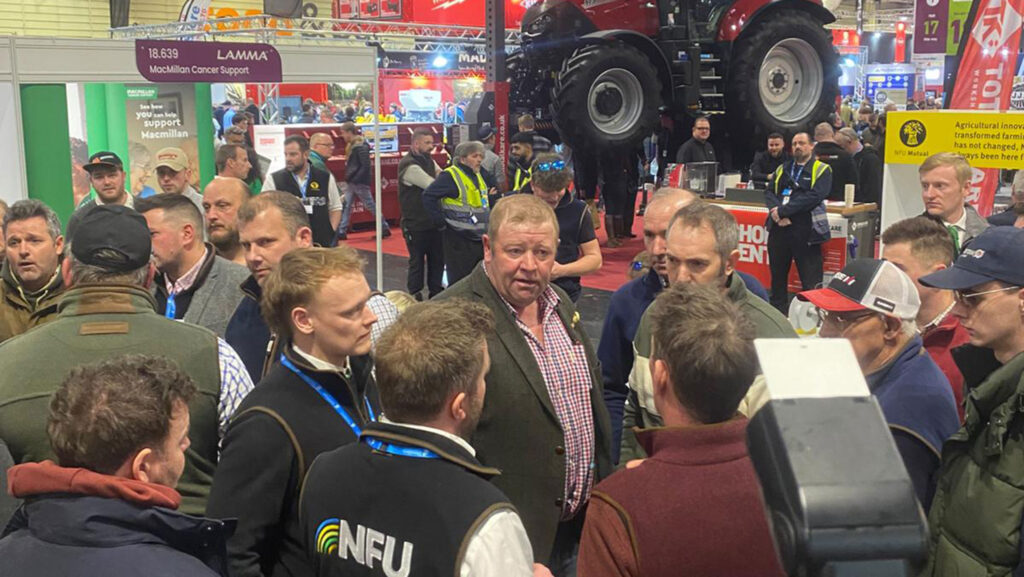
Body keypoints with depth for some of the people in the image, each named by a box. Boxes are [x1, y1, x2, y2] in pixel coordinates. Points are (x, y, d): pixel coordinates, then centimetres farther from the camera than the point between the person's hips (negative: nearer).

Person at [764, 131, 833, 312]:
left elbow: (815, 195, -12)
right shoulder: (782, 169, 19)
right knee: (777, 276, 13)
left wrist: (783, 210, -16)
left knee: (811, 281, -5)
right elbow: (769, 192, 9)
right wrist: (775, 211, -13)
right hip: (779, 228, 5)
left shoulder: (821, 169, 2)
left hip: (805, 231, -5)